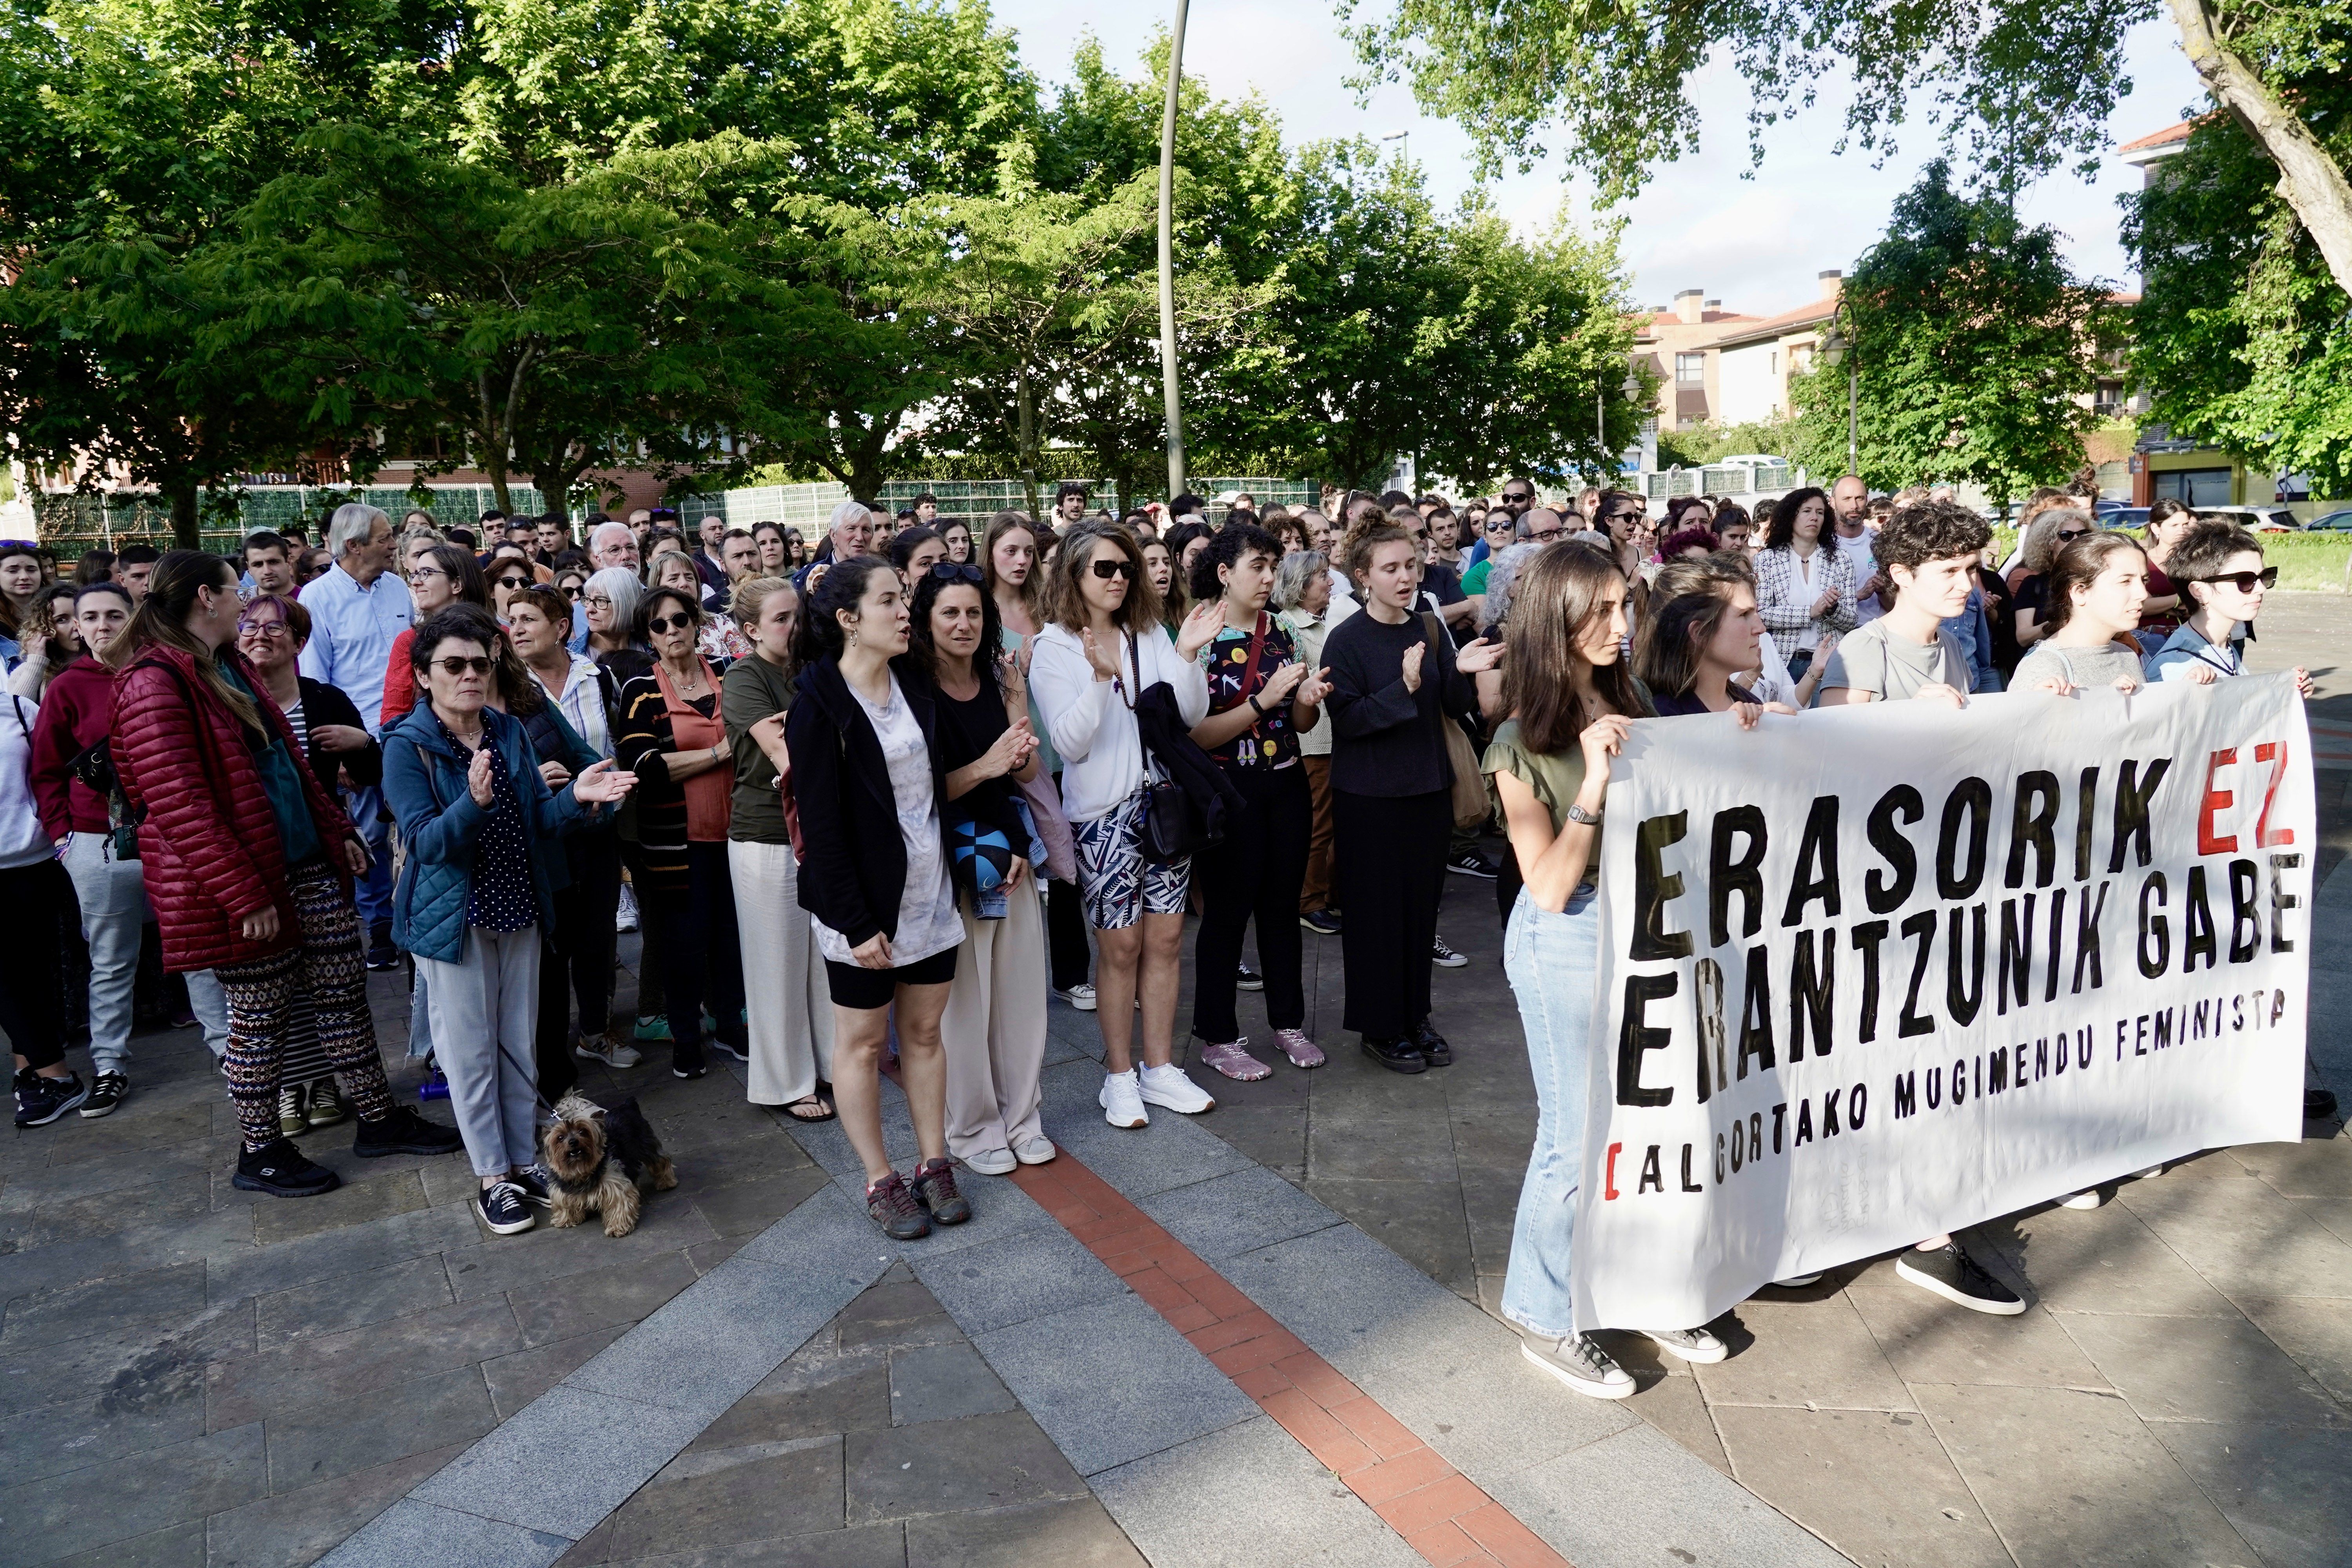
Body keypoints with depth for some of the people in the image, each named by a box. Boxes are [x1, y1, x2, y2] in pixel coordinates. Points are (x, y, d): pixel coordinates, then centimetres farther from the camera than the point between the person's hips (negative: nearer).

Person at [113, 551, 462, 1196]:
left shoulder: (229, 666, 14)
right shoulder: (154, 683, -16)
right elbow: (178, 805, -21)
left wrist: (339, 831, 18)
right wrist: (242, 896, -21)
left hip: (307, 865, 9)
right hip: (247, 882, -8)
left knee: (345, 991, 11)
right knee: (260, 1018, 4)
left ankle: (378, 1118, 22)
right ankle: (260, 1153, 21)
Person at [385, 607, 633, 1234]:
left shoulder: (509, 731, 3)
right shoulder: (408, 745, -12)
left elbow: (538, 822, 2)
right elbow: (427, 843, -20)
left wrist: (576, 798, -18)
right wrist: (473, 802, -37)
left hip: (519, 910, 5)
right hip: (453, 917, -5)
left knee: (520, 1044, 14)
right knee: (472, 1051, 5)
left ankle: (524, 1161, 27)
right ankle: (492, 1177, 18)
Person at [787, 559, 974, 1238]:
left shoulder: (916, 687, 5)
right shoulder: (819, 704, -14)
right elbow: (821, 824, -16)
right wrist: (856, 924, -17)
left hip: (930, 891, 6)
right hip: (865, 904, -6)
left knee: (924, 1032, 14)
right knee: (862, 1042, 9)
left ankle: (934, 1164, 26)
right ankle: (881, 1182, 21)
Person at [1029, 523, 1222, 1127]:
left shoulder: (1150, 635, 6)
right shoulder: (1055, 647, -5)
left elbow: (1190, 715, 1)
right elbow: (1069, 743, -14)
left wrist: (1188, 656, -14)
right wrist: (1100, 678, -27)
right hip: (1104, 811, -4)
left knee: (1166, 940, 9)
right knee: (1121, 946, 3)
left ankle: (1160, 1069, 23)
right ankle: (1120, 1077, 19)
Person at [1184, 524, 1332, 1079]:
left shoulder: (1280, 632, 6)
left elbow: (1302, 724, 13)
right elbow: (1198, 735, -17)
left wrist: (1308, 700, -9)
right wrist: (1263, 701, -24)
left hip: (1286, 784, 5)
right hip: (1228, 790, -5)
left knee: (1283, 904, 14)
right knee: (1228, 910, 4)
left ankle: (1288, 1021, 29)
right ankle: (1217, 1036, 18)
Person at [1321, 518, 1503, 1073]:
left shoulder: (1429, 632, 5)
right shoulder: (1347, 640, -10)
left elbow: (1457, 709, 6)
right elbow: (1347, 720, -17)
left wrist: (1462, 672, -15)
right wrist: (1404, 688, -29)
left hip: (1428, 789, 5)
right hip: (1369, 796, -5)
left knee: (1422, 906, 12)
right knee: (1376, 912, 3)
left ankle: (1415, 1016, 27)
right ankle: (1380, 1027, 17)